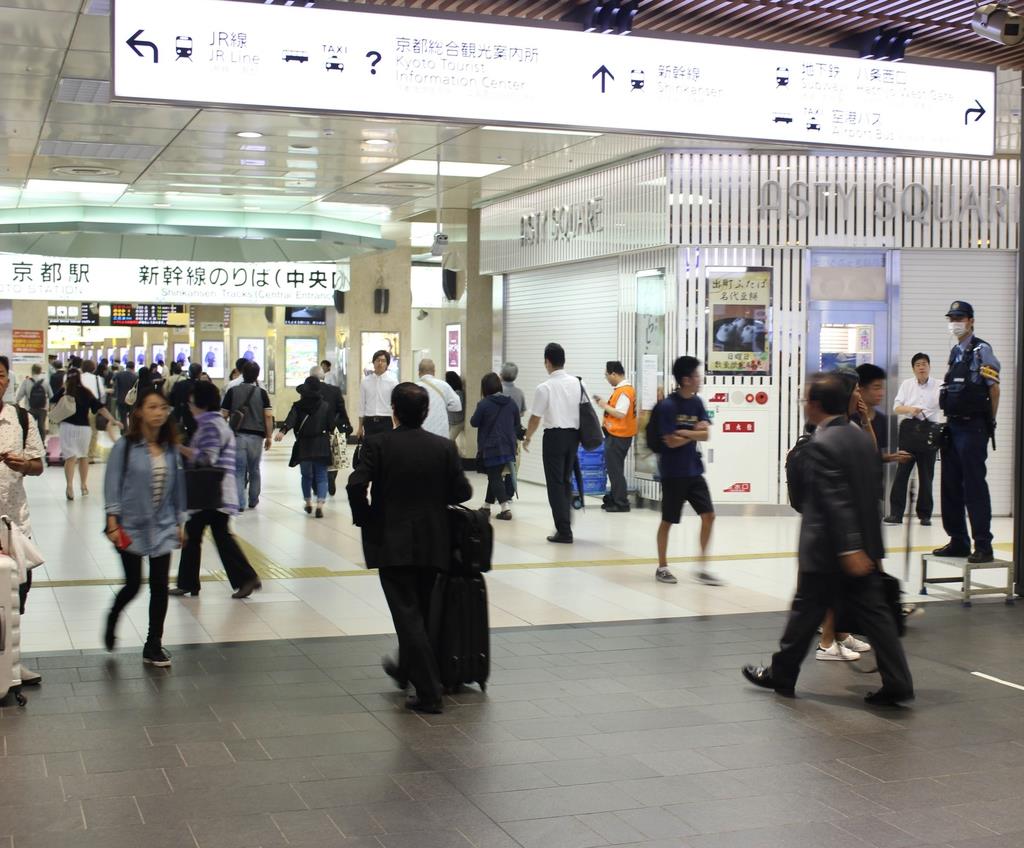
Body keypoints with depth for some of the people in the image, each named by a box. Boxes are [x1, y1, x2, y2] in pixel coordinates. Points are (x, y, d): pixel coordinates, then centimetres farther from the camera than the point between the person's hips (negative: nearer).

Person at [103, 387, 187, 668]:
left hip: (162, 527, 3)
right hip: (132, 527, -3)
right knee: (133, 585, 2)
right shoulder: (125, 447, -8)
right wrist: (113, 523, -14)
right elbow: (113, 486, -9)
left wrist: (179, 523, 11)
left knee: (160, 586, 4)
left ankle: (153, 646, 16)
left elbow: (177, 487, 9)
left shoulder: (170, 449, 3)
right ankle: (111, 622, 35)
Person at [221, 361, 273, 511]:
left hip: (237, 435, -1)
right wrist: (269, 437, 1)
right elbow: (268, 416, -6)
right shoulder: (262, 393, 0)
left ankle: (240, 504, -7)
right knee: (254, 470, 16)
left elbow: (224, 415, -1)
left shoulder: (232, 392, 0)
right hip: (256, 436, 1)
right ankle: (253, 501, 27)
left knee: (239, 471, 1)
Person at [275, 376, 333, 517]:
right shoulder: (325, 406, 1)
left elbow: (290, 420, -17)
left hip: (304, 446, 1)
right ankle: (320, 505, -16)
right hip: (321, 446, -1)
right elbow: (331, 426, 2)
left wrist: (282, 431, -30)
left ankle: (308, 504, 28)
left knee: (306, 475, 19)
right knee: (321, 476, 2)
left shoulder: (298, 406, 0)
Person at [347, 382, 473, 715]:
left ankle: (429, 692, -6)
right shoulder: (445, 447, -2)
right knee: (420, 611, 21)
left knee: (408, 615, -2)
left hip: (391, 543, -3)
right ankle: (406, 668, 40)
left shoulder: (378, 445, -9)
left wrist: (364, 518, -1)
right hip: (433, 543, 4)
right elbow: (462, 492, -2)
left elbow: (356, 485, -18)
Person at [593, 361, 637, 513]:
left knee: (615, 470, -4)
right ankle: (613, 499, 25)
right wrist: (604, 403, 6)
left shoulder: (623, 391, -18)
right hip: (617, 435, 10)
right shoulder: (622, 389, 13)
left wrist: (605, 406, -14)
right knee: (614, 469, 17)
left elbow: (620, 413, -24)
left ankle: (621, 503, 1)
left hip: (618, 436, -10)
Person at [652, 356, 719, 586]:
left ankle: (702, 568, 9)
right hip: (673, 473, -6)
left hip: (694, 470, 6)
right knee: (668, 520, 5)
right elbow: (672, 441, -18)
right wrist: (695, 433, -6)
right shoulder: (667, 406, -15)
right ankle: (662, 567, 19)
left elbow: (706, 435, -2)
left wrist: (683, 432, -16)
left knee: (708, 515, 0)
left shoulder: (697, 402, 5)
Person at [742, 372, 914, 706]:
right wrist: (861, 545, 20)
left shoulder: (820, 446, -18)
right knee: (874, 613, 7)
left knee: (805, 613, 7)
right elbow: (873, 488, 14)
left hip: (827, 551, -7)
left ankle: (781, 675, 22)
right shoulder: (863, 438, 9)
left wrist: (849, 549, -25)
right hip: (865, 546, 8)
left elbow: (836, 500, -23)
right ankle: (897, 683, 4)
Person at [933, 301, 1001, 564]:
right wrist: (948, 421, 14)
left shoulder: (981, 350, -9)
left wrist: (989, 423, -5)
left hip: (973, 427, -8)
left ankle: (983, 545, -3)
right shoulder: (954, 352, 15)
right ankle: (958, 541, 20)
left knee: (974, 486, -7)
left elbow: (994, 389, -9)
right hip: (953, 425, 8)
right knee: (951, 485, 11)